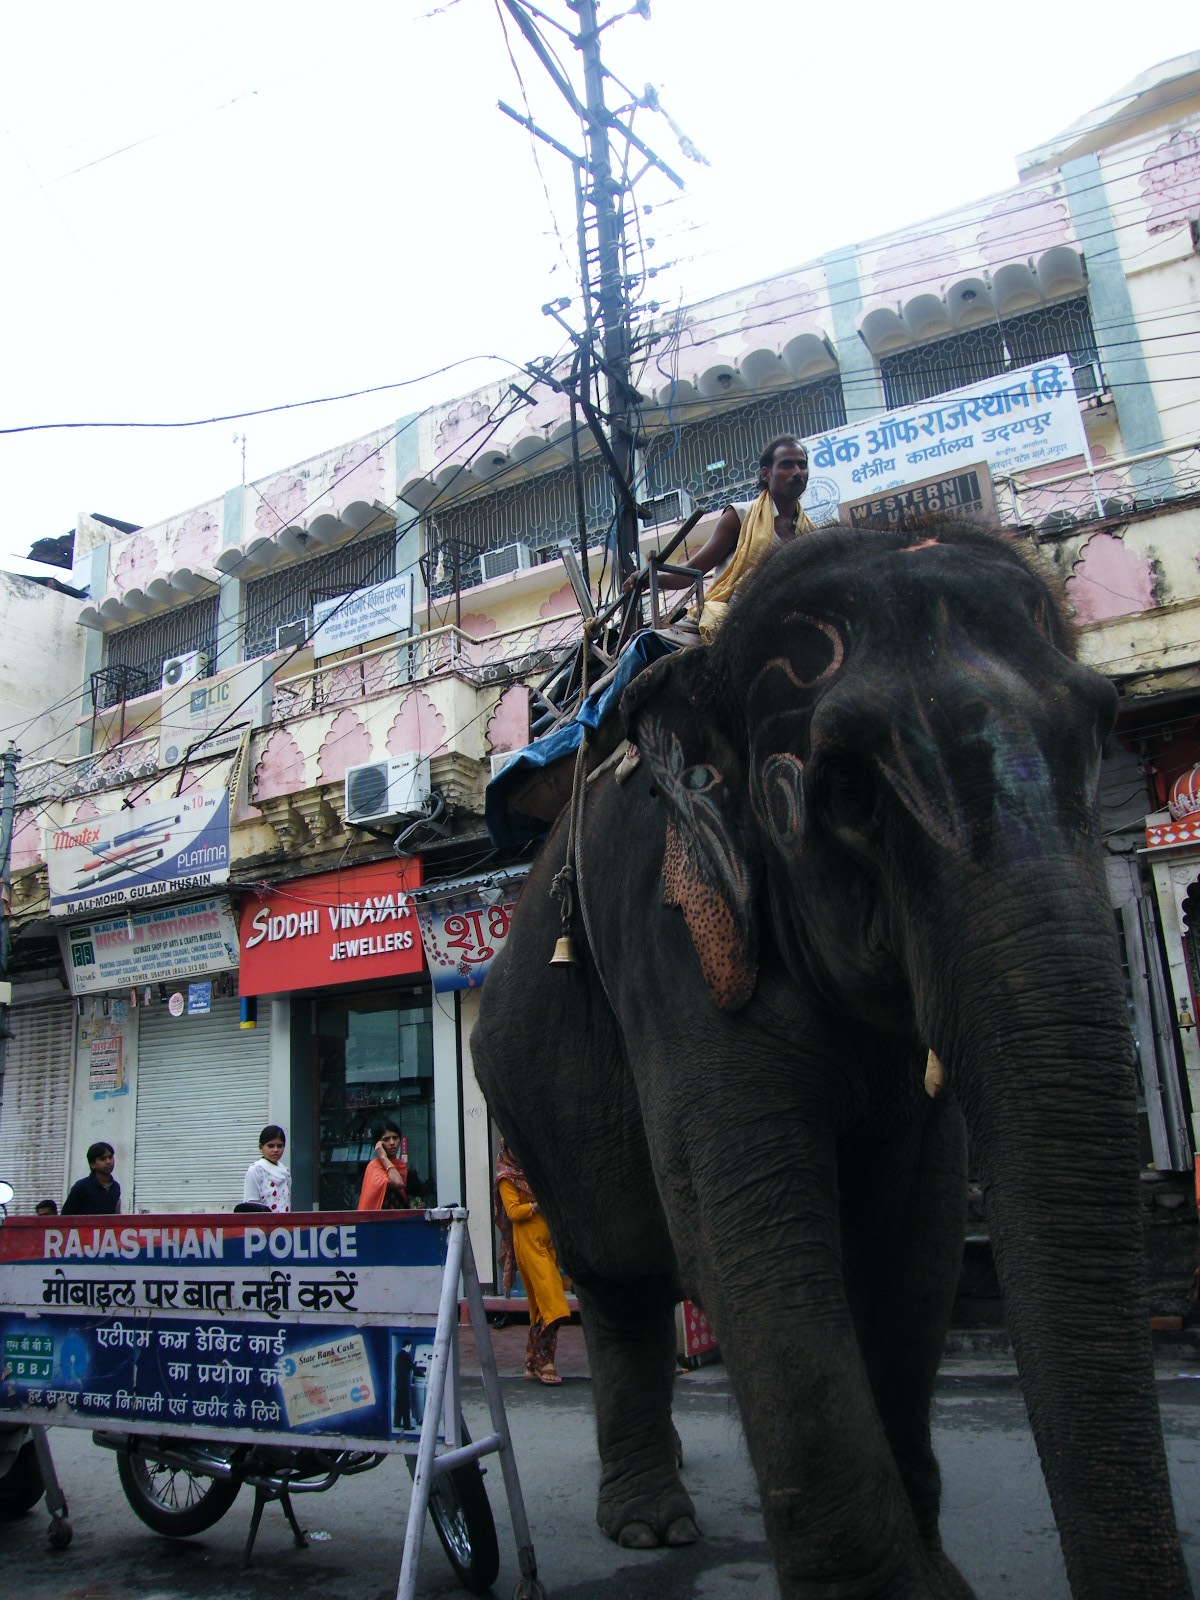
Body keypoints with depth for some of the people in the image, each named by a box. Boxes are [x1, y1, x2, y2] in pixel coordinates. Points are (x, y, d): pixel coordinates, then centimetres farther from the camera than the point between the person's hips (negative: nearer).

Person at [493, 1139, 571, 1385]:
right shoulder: (507, 1178, 1)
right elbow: (513, 1212, -10)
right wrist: (540, 1204, -19)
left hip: (547, 1240, 7)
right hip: (527, 1242, -7)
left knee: (540, 1304, 5)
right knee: (550, 1302, -16)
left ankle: (534, 1363, 11)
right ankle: (542, 1360, -12)